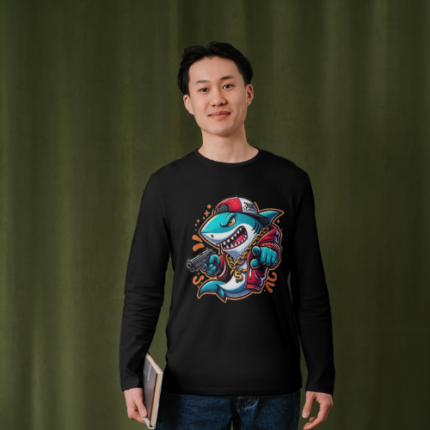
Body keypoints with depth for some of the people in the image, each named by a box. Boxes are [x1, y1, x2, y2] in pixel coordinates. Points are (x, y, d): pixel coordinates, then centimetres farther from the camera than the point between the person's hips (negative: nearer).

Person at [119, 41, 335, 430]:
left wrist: (322, 378, 2)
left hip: (275, 386, 1)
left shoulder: (290, 182, 4)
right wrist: (131, 375, -6)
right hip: (191, 387, -1)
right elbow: (142, 289, 2)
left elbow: (311, 291, 6)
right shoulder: (167, 185, 2)